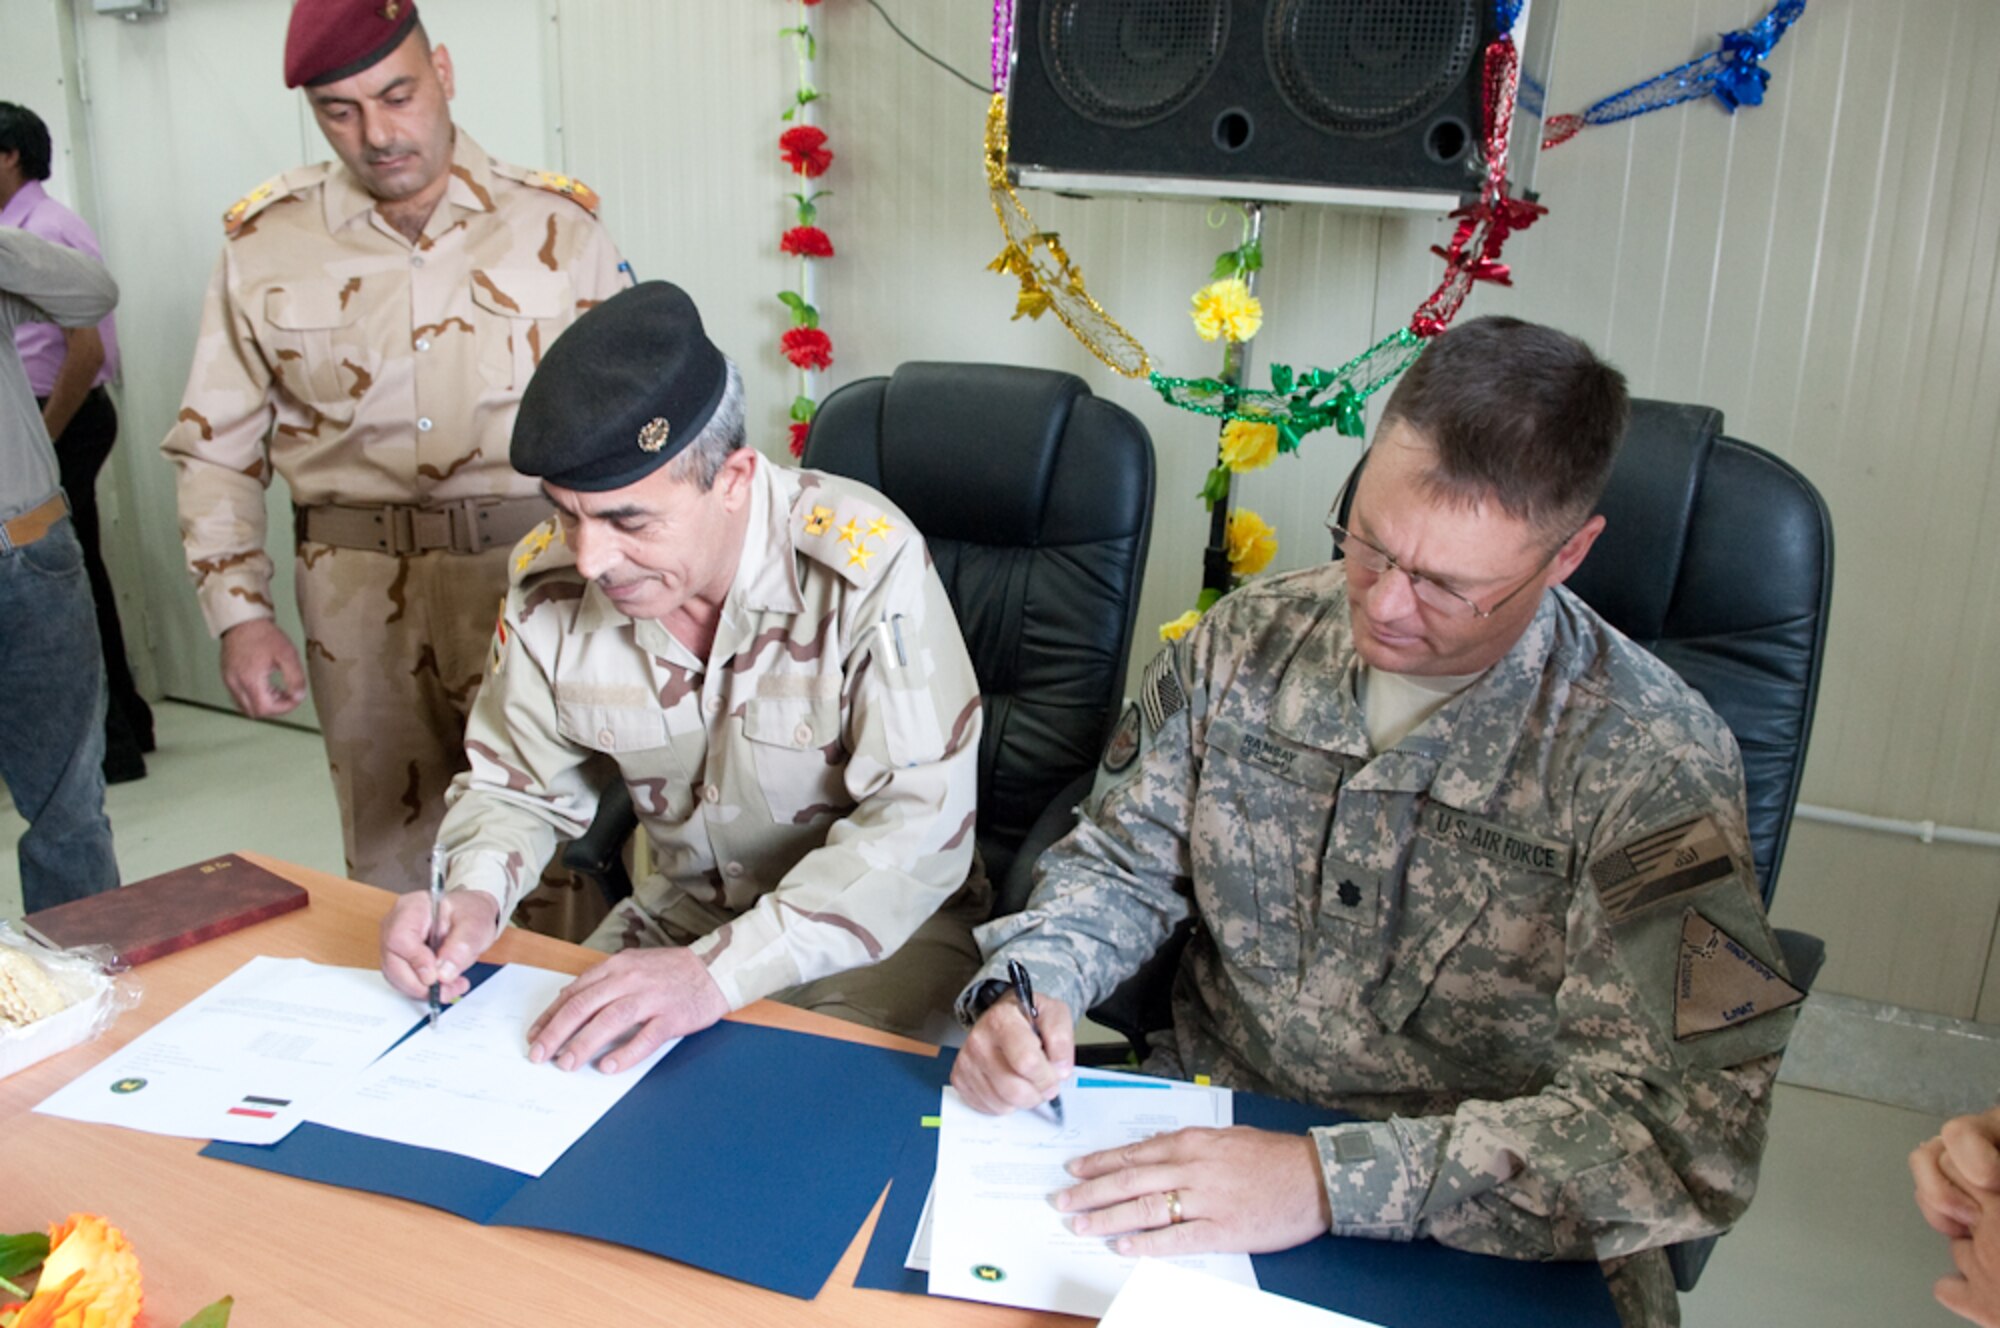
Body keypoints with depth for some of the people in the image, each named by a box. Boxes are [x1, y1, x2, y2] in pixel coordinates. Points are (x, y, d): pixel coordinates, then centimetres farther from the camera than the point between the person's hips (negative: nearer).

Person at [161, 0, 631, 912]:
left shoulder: (557, 227, 2)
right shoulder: (265, 244, 5)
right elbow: (214, 449, 10)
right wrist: (238, 614, 1)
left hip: (536, 573, -1)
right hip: (361, 596, 2)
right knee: (391, 870, 9)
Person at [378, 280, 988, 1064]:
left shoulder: (865, 565, -25)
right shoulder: (550, 579, -9)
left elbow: (920, 828, -29)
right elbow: (515, 784, 5)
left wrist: (720, 971, -38)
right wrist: (472, 895, -17)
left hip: (881, 930, -4)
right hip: (683, 913, 5)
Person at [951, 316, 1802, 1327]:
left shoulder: (1656, 760, -16)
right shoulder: (1255, 634, -3)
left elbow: (1686, 1124, -24)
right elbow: (1122, 862, 7)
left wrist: (1334, 1180, -34)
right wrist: (1028, 985, -14)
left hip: (1484, 1240, -2)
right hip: (1199, 1132, 3)